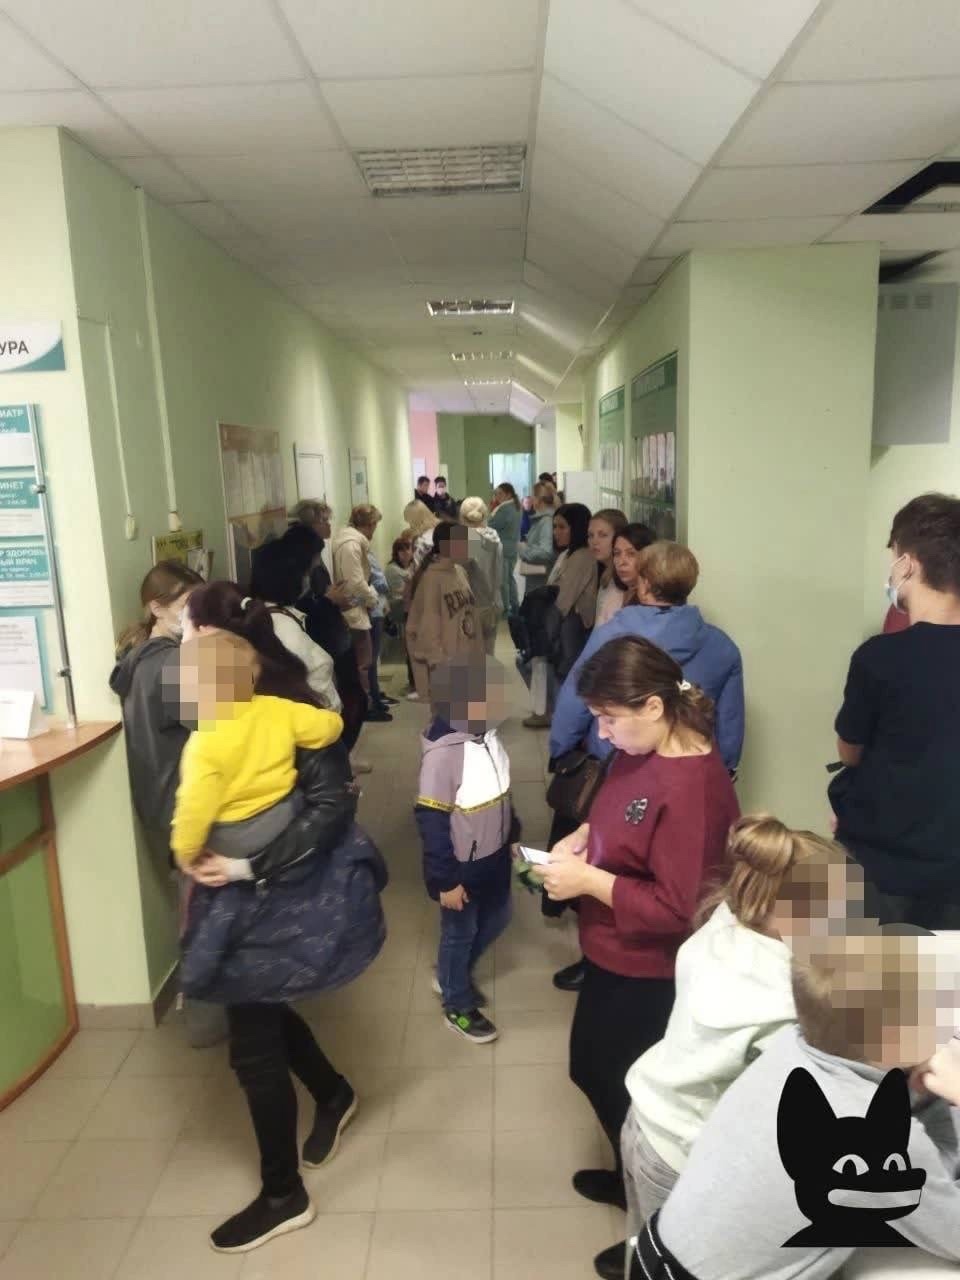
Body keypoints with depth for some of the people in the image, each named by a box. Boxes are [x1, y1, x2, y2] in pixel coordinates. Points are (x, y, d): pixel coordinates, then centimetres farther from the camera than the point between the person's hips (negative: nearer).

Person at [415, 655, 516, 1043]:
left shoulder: (487, 734, -7)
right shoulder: (443, 752, -30)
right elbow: (431, 821, -23)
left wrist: (512, 836, 17)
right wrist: (445, 880, -18)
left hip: (494, 856, 8)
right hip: (462, 866, -8)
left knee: (496, 920, 25)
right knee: (460, 933, 14)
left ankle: (451, 978, 50)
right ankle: (458, 1007, 40)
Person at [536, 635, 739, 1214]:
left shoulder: (690, 789, -32)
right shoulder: (643, 750, -4)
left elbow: (676, 908, -29)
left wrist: (587, 881, -25)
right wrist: (583, 835, -4)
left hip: (648, 970, -9)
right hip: (616, 952, 10)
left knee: (629, 1089, 14)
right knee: (594, 1066, 27)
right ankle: (632, 1177, 52)